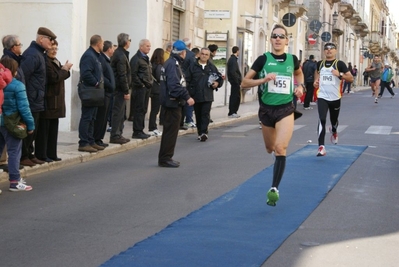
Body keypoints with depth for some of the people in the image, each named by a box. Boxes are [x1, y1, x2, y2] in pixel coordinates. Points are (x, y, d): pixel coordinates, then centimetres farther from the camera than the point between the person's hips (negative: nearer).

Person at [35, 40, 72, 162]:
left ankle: (51, 154, 18)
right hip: (48, 101, -10)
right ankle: (41, 155, -2)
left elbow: (62, 76, 17)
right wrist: (64, 69, -7)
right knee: (44, 129, -6)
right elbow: (53, 78, -20)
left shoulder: (55, 61, 18)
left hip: (56, 101, 10)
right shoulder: (45, 62, -14)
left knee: (53, 128, 12)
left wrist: (65, 69, -3)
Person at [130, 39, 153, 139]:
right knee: (139, 110, -6)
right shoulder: (136, 59, -10)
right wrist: (141, 85, -15)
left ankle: (140, 130, 17)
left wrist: (150, 84, 12)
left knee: (143, 110, 11)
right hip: (140, 88, -9)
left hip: (146, 88, 9)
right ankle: (137, 132, -3)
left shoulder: (146, 58, 18)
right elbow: (133, 74, -16)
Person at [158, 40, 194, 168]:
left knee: (170, 130, 15)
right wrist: (187, 97, -27)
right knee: (171, 131, -6)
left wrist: (184, 96, 21)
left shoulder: (173, 62, 15)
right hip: (172, 101, -10)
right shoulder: (173, 64, -17)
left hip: (171, 101, 10)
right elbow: (174, 85, -27)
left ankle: (165, 157, 21)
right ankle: (165, 158, -2)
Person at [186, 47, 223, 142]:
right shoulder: (193, 66, 3)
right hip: (196, 96, 0)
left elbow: (220, 78, 19)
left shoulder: (212, 67, 10)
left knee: (205, 114, -10)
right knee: (198, 115, 8)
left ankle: (204, 132, -14)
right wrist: (189, 91, -9)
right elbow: (187, 80, 0)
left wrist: (217, 83, -2)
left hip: (207, 96, 0)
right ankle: (200, 133, 18)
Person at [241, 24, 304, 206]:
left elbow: (299, 73, 25)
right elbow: (244, 83, -7)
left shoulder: (292, 59, 0)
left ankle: (274, 189, -16)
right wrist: (263, 80, -22)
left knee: (280, 148, -20)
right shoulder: (263, 59, -7)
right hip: (266, 109, 1)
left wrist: (300, 86, 6)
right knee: (270, 149, 19)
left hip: (286, 109, -1)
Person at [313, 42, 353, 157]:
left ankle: (334, 131, 56)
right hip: (322, 97, 1)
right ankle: (321, 147, -21)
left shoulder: (340, 64, -5)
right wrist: (316, 81, 9)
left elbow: (351, 78, -8)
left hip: (335, 98, -1)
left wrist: (340, 74, -24)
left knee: (334, 120, 17)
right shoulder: (320, 63, 5)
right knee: (322, 120, -17)